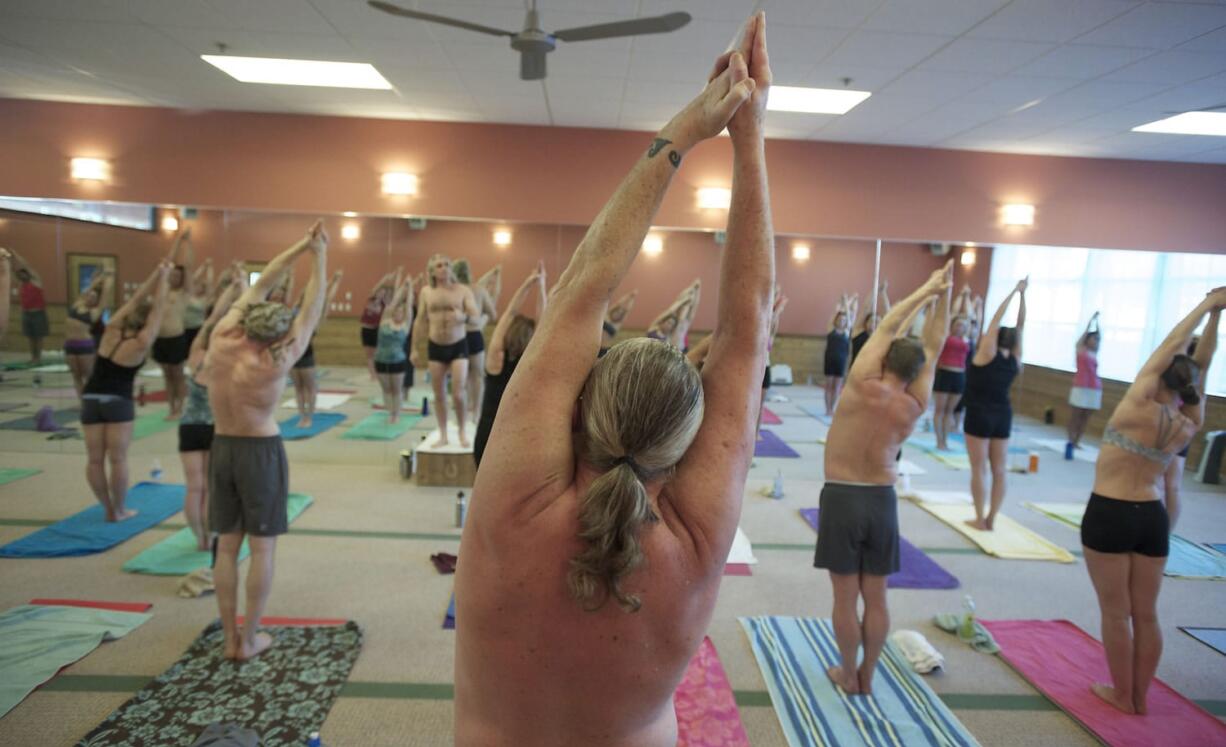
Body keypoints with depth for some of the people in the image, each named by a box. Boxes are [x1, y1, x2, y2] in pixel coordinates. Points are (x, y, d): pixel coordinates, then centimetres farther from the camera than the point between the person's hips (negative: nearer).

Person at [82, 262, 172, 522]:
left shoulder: (111, 330, 2)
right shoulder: (142, 342, -10)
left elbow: (136, 299, 8)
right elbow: (159, 309, -6)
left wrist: (157, 273, 11)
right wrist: (165, 278, 2)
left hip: (90, 399, 5)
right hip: (118, 402, -5)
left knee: (95, 459, 8)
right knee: (117, 459, 2)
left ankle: (108, 508, 17)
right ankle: (119, 510, 10)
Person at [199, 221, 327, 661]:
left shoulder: (220, 340, -7)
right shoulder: (275, 363, -19)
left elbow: (260, 286, 0)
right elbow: (312, 313, -12)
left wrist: (300, 247, 2)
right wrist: (319, 257, -6)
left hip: (221, 448, 5)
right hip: (262, 452, -5)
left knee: (227, 545, 12)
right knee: (261, 548, 6)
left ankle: (229, 638, 20)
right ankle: (249, 640, 14)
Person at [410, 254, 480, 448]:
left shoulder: (463, 290, -3)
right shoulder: (426, 292, 4)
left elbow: (477, 316, -12)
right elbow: (420, 321, 9)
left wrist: (463, 317, -34)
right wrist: (414, 348, 8)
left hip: (458, 346, -2)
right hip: (435, 347, 2)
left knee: (458, 394, -7)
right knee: (439, 394, 6)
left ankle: (462, 432, 12)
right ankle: (443, 435, 17)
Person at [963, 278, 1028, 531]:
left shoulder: (988, 353, -11)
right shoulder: (1015, 360, 1)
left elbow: (996, 319, -10)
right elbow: (1020, 326, 5)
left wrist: (1015, 292, -6)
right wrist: (1022, 294, 4)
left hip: (979, 415, -5)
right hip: (1003, 416, 5)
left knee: (979, 469, 0)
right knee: (1000, 470, 8)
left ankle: (980, 519, 3)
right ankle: (990, 519, 13)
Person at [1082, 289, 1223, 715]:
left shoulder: (1139, 407, -15)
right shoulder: (1190, 425, -1)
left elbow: (1171, 346, -7)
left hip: (1109, 515, -5)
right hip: (1152, 518, 5)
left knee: (1116, 612, 6)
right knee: (1146, 613, 14)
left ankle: (1122, 695, 17)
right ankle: (1140, 697, 25)